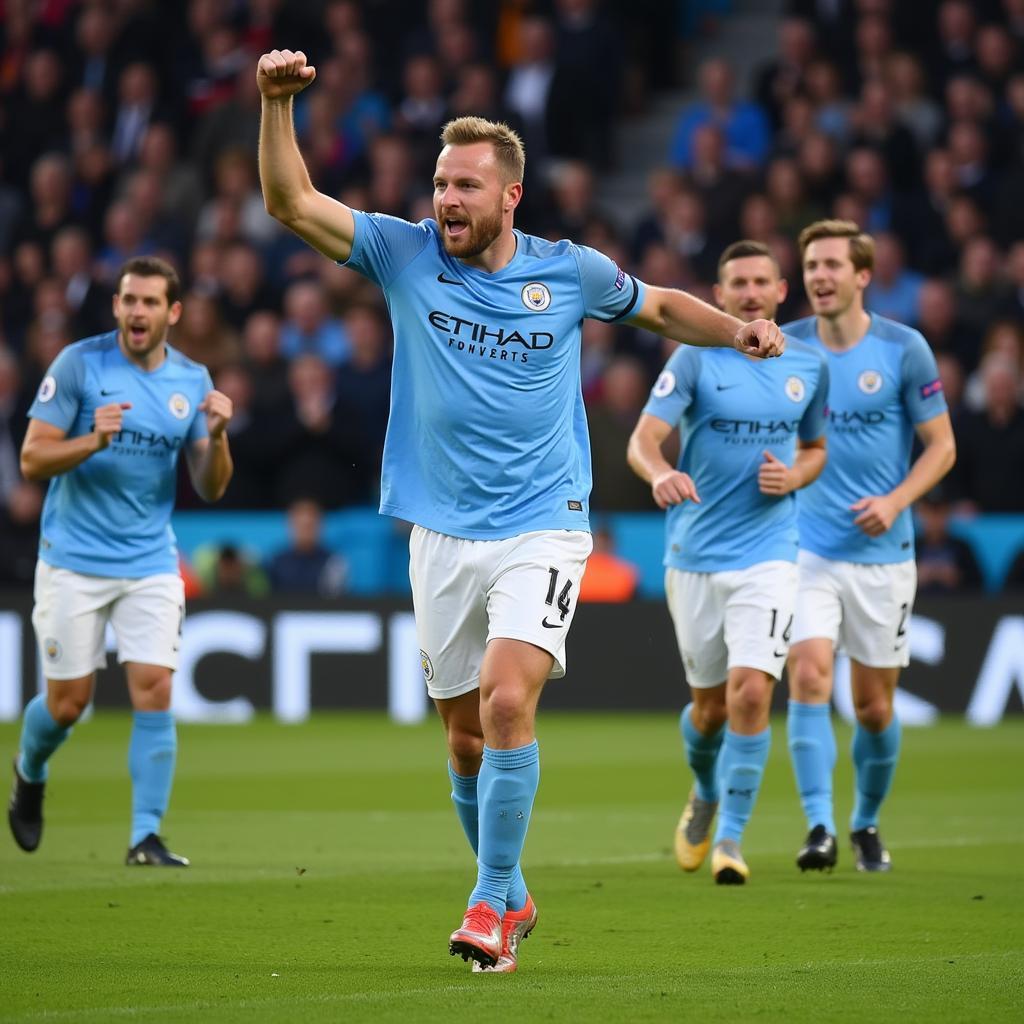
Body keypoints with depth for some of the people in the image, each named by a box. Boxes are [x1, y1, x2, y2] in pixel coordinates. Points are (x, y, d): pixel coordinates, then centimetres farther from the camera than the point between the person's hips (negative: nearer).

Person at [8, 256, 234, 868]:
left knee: (154, 692, -11)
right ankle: (30, 775, 35)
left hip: (151, 563, 2)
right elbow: (33, 459, -9)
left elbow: (210, 487, 5)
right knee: (68, 702, 3)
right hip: (73, 560, -2)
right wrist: (95, 440, -26)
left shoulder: (192, 380, 3)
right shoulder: (79, 364, -8)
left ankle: (146, 836, -6)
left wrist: (216, 436, -15)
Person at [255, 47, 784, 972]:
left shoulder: (571, 271, -1)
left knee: (507, 702, -21)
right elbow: (291, 202, -9)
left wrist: (738, 330, 2)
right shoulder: (405, 255, -1)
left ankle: (491, 904, -14)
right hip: (442, 535, 3)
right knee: (466, 733, 8)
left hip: (541, 528, -2)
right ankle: (512, 897, 28)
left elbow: (660, 306, 18)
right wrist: (278, 103, -22)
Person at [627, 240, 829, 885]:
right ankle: (705, 796, 42)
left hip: (768, 554, 0)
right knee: (710, 705, 9)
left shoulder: (809, 365, 5)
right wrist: (660, 474, -38)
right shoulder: (695, 359, -4)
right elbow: (644, 439, -15)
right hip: (694, 557, 0)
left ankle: (731, 837, -5)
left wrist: (792, 477, -4)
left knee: (751, 691, -17)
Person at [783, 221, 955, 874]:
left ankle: (867, 824, 28)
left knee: (875, 706, 6)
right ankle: (820, 827, -19)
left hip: (882, 553, 0)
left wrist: (896, 500, -16)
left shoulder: (904, 349, -4)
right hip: (805, 549, 0)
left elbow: (942, 445, -1)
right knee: (810, 676, -18)